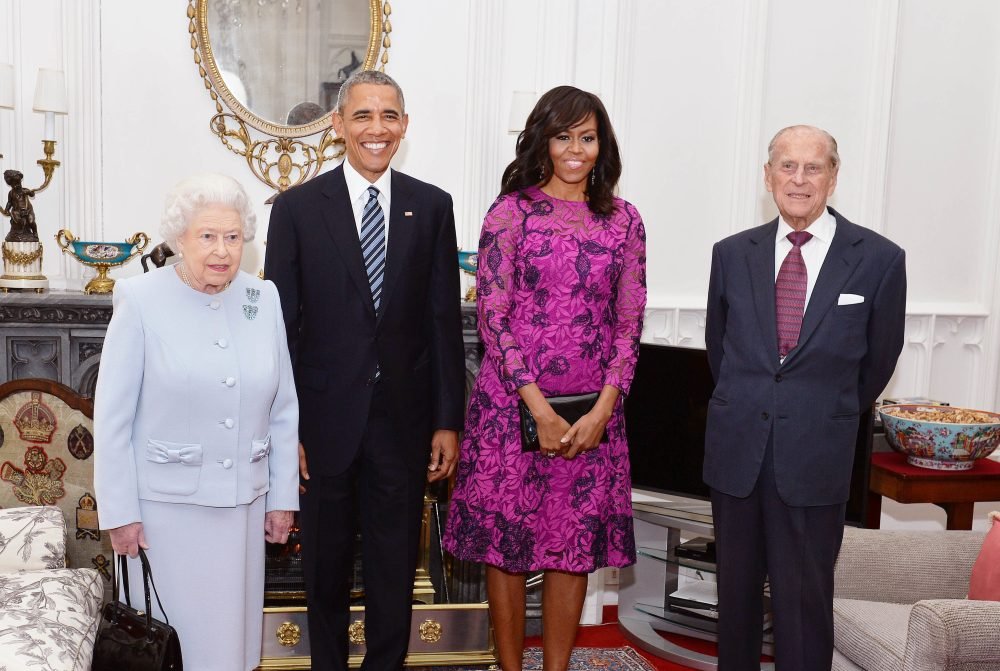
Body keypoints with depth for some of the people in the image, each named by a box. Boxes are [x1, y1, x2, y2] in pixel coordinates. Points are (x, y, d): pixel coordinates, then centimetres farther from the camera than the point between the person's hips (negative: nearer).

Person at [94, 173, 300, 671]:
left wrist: (282, 497, 6)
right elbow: (112, 418, -7)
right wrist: (119, 512, -7)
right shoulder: (141, 301, -9)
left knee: (234, 629, 14)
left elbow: (284, 410, 5)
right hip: (167, 504, -3)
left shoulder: (263, 300, 0)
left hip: (244, 501, 3)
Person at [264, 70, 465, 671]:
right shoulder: (298, 207, -2)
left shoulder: (433, 206, 2)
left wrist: (448, 421, 0)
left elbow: (445, 321, 2)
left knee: (395, 567, 12)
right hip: (327, 418, 0)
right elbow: (282, 325, -2)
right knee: (327, 564, 15)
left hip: (404, 418, 1)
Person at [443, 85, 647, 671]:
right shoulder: (512, 211, -2)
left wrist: (602, 409, -6)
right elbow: (492, 315, -7)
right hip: (513, 403, -2)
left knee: (575, 545, 9)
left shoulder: (623, 219, 7)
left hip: (593, 411, 3)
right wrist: (540, 409, -12)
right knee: (506, 538, 6)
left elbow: (629, 320, 5)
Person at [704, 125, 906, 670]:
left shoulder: (879, 259, -5)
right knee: (736, 589, 14)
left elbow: (878, 359, 7)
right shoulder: (732, 254, 3)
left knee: (804, 599, 4)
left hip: (814, 459, -2)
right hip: (735, 450, 3)